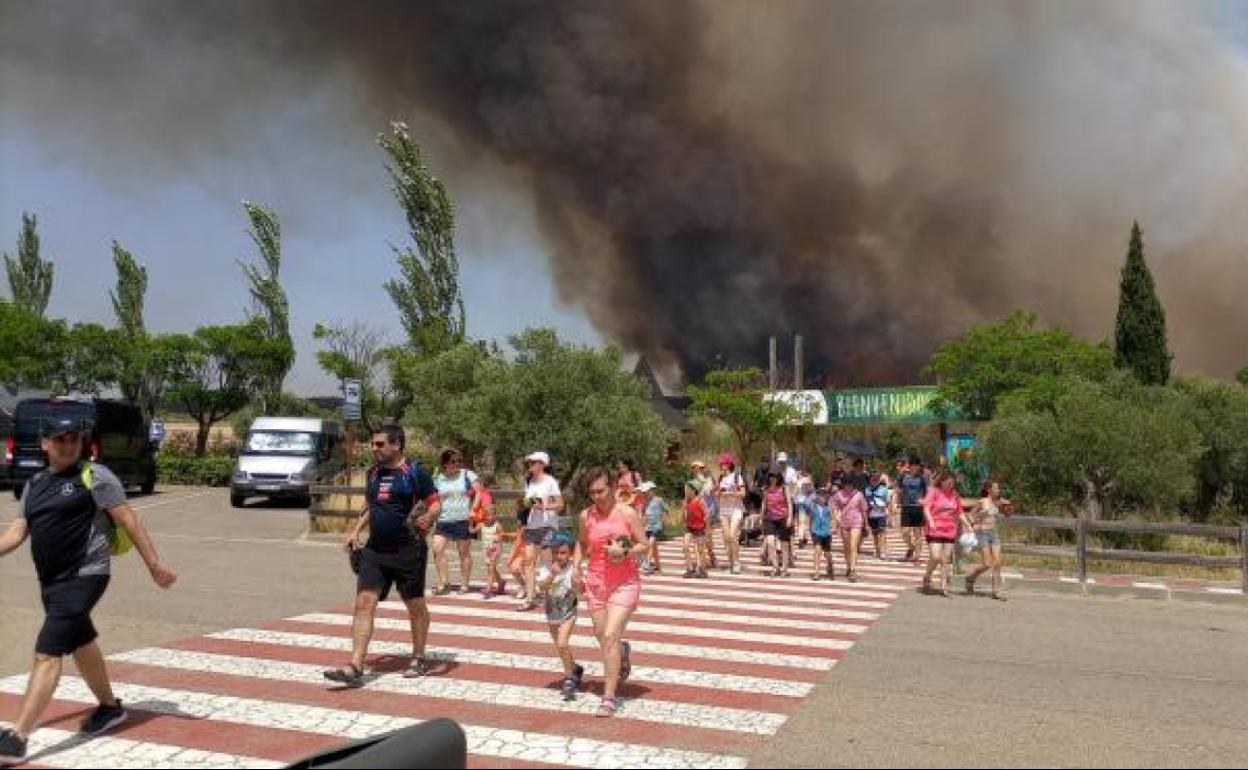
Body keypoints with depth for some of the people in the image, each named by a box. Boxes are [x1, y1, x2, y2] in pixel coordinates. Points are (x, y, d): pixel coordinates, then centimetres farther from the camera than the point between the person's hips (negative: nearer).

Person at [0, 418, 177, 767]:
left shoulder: (94, 476, -8)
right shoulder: (34, 484, 13)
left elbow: (128, 520, -11)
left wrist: (154, 563, -15)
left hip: (84, 576, -8)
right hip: (51, 581, 8)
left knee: (47, 653, -13)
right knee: (81, 645, 21)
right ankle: (109, 706, 40)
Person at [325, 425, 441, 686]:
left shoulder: (415, 473, -9)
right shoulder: (373, 472, 10)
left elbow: (435, 504, -9)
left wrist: (427, 518, -29)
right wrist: (356, 531, 11)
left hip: (408, 551, -5)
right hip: (374, 550, 5)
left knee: (415, 606, 9)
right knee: (364, 604, -5)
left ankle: (418, 660, 26)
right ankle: (355, 668, -5)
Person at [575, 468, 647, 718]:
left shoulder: (628, 514, -8)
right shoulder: (586, 516, 1)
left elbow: (643, 545, -3)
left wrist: (625, 552, -20)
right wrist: (575, 567, 5)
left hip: (624, 583, -4)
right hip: (595, 582, 4)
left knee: (610, 637, -14)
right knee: (603, 639, 10)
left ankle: (609, 698, -4)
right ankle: (624, 652, 48)